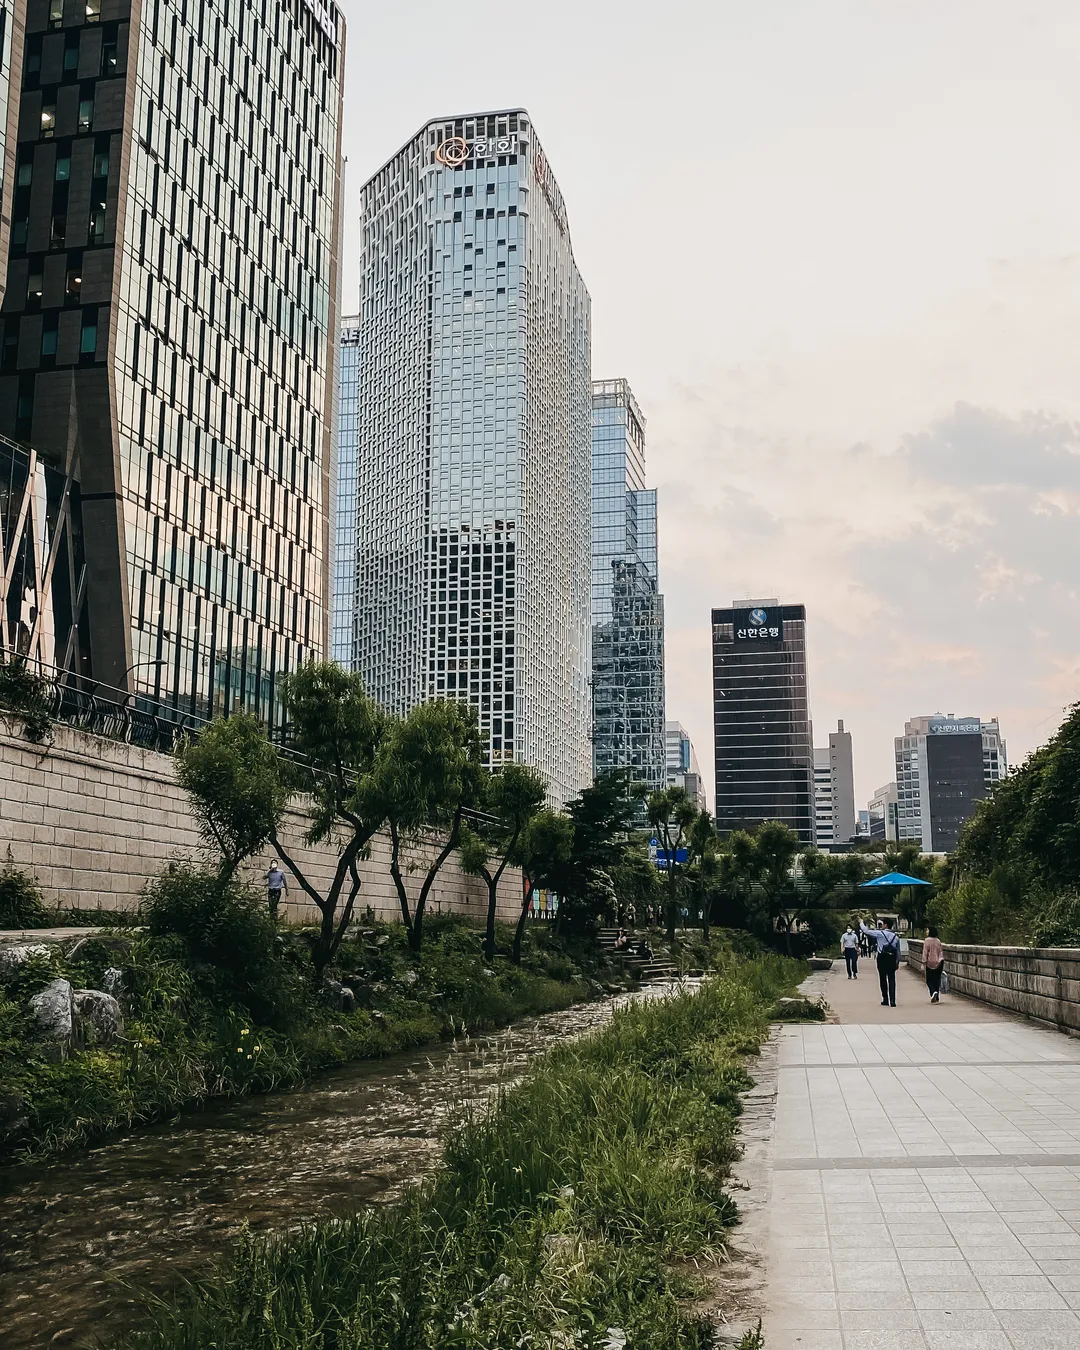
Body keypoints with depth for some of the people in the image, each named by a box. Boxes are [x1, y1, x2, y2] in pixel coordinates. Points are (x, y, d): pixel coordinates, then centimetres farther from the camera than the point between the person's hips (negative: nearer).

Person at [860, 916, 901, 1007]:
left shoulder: (880, 933, -7)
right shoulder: (895, 937, 8)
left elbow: (866, 931, -3)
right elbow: (898, 951, 11)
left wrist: (861, 923, 13)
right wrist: (897, 962, 18)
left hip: (882, 958, -4)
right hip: (892, 959, 4)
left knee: (883, 979, 7)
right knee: (892, 980, 2)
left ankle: (885, 1000, 11)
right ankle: (892, 1001, -5)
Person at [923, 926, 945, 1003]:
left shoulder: (927, 940, -10)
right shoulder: (938, 941, 7)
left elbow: (925, 952, -12)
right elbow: (941, 951, 12)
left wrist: (923, 962, -9)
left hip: (930, 963, -5)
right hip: (939, 963, 5)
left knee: (929, 980, 5)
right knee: (937, 980, 11)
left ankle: (933, 992, -21)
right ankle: (937, 998, 13)